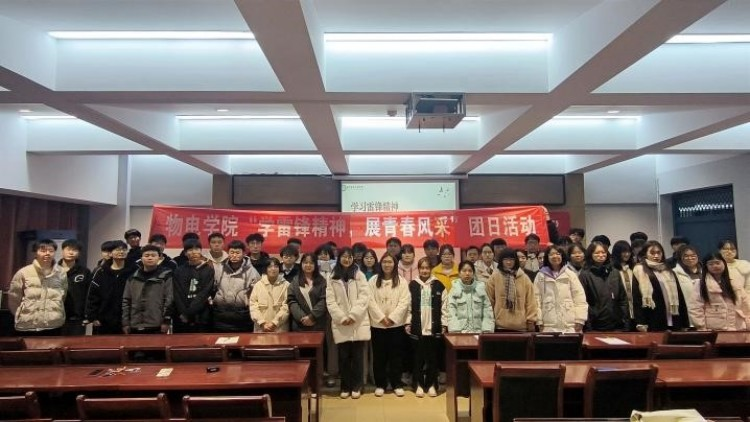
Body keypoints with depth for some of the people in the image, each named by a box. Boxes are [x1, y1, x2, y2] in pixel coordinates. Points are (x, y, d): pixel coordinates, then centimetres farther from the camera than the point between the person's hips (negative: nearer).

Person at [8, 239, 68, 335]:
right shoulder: (23, 273, -4)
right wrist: (22, 316, 10)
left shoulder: (61, 273, 3)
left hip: (55, 326, 2)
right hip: (27, 327, -1)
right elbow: (13, 298, 5)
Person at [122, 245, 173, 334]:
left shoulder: (166, 276, -1)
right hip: (135, 326, 4)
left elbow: (169, 299, -6)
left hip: (157, 326, -4)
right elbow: (126, 301, 11)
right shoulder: (133, 278, 11)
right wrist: (125, 323, 6)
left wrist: (166, 321, -10)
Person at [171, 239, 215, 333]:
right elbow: (177, 294, 3)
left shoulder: (209, 270, 3)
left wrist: (188, 313, -13)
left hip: (201, 318, -2)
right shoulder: (179, 271, 11)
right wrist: (183, 313, -10)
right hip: (181, 318, 2)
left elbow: (204, 294, -6)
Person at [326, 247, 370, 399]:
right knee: (343, 356, 6)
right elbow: (330, 301, 0)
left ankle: (356, 386, 17)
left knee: (357, 356, 4)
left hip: (358, 323, -1)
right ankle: (345, 386, 19)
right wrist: (341, 317, -11)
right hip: (340, 324, 1)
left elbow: (364, 297, -4)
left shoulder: (359, 275, 4)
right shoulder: (333, 278, 7)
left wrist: (353, 315, -13)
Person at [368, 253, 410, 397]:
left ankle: (397, 384, 18)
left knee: (396, 355, 7)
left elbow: (404, 302, -6)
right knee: (379, 355, 7)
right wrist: (382, 318, -13)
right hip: (377, 324, 0)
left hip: (396, 324, 0)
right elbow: (371, 301, -5)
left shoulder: (402, 282, 1)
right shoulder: (373, 281, 1)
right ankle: (380, 384, 19)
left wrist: (392, 318, -13)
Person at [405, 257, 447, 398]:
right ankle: (419, 384, 18)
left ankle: (432, 384, 20)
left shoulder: (439, 286, 2)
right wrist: (408, 323, -3)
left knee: (433, 357, 7)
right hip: (417, 328, 0)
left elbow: (444, 307, 2)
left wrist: (444, 325, -1)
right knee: (418, 357, 7)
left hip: (434, 328, 0)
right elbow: (408, 306, 2)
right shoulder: (412, 285, 2)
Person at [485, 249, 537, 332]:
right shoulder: (495, 277, 0)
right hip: (500, 325, -1)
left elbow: (530, 301, 5)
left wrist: (531, 320, 2)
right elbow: (489, 300, 5)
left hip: (521, 326, 1)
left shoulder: (524, 278, 4)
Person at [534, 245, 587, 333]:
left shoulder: (570, 274, 7)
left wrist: (580, 320, -4)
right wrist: (539, 321, -3)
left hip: (570, 324, 0)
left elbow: (579, 297, 2)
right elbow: (537, 298, 3)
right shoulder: (541, 275, 7)